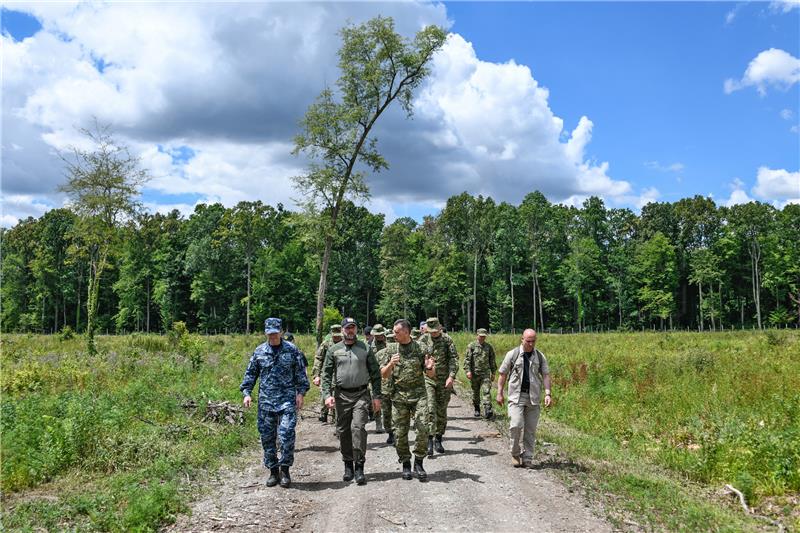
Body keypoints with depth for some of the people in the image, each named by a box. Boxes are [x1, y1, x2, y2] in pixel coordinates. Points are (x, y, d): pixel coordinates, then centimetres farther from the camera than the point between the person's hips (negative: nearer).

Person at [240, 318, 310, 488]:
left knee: (287, 434, -11)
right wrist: (246, 392, 3)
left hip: (287, 399, -3)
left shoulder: (292, 350, 2)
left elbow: (300, 373, 4)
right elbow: (250, 374, 13)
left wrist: (300, 392, -3)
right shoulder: (259, 351, 8)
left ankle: (285, 470, 4)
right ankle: (273, 471, 19)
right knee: (267, 437, 6)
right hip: (265, 401, 3)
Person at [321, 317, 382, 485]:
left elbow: (375, 373, 6)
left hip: (361, 394, -2)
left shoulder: (365, 349, 5)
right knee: (343, 430, 7)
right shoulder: (334, 350, 6)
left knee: (358, 427, -14)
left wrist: (377, 396, 0)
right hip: (341, 395, 2)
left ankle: (359, 467, -9)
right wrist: (327, 394, -10)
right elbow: (326, 374, 3)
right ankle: (348, 465, 22)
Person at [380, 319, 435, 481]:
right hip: (398, 396, 1)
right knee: (400, 432, 2)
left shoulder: (420, 348, 1)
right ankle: (405, 464, 18)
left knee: (423, 428, -12)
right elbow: (384, 375, 4)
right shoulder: (390, 349, 5)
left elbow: (431, 375, 5)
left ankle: (418, 462, 4)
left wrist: (430, 368, -18)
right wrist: (391, 364, -15)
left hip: (418, 394, -1)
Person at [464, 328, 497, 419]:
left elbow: (492, 360, 16)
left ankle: (488, 411, -14)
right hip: (474, 373, -1)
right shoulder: (471, 346, 0)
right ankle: (477, 409, 26)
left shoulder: (488, 346, 9)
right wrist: (468, 370, -13)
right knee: (475, 392, 10)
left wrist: (493, 373, 15)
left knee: (487, 392, -10)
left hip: (486, 373, 1)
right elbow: (467, 359, -4)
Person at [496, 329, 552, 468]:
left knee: (530, 430, 4)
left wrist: (548, 394, -7)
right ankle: (515, 454, 7)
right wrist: (500, 393, 3)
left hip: (533, 397, 2)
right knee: (516, 425, -15)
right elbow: (502, 374, 6)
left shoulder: (540, 356, 8)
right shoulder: (512, 354, 1)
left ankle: (527, 459, 15)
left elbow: (545, 375, 5)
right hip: (516, 396, -2)